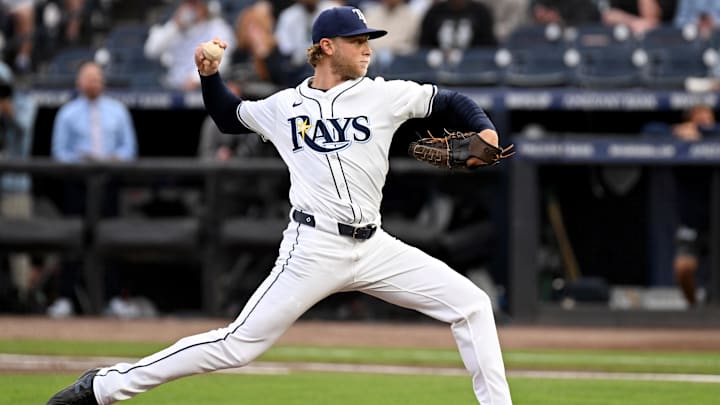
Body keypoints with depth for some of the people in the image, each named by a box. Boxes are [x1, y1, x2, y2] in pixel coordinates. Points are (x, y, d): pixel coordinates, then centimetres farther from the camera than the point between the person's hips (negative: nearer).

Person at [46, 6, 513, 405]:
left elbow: (449, 100, 10)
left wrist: (486, 131, -8)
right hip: (315, 249, -3)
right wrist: (210, 76, 8)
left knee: (472, 305, -6)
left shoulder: (384, 95, 5)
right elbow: (229, 117, 24)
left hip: (374, 246, 3)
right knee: (238, 344, -8)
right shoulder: (285, 106, 6)